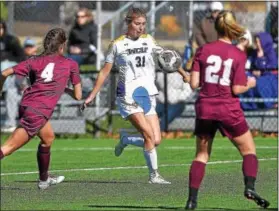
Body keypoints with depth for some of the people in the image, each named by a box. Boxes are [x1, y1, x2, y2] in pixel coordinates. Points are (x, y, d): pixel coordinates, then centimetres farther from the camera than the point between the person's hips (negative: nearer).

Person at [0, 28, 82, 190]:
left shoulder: (36, 61, 12)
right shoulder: (71, 64, 5)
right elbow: (78, 96, 8)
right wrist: (64, 89, 28)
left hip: (25, 105, 6)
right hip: (38, 113, -6)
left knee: (48, 138, 30)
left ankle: (44, 179, 42)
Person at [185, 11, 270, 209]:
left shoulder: (203, 50, -1)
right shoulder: (239, 55, -6)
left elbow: (194, 83, -3)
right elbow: (236, 89, -9)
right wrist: (250, 84, 11)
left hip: (205, 108, 2)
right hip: (228, 109, -2)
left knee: (202, 154, 13)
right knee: (249, 150, 13)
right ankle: (250, 187, -8)